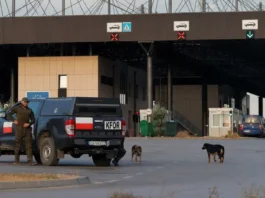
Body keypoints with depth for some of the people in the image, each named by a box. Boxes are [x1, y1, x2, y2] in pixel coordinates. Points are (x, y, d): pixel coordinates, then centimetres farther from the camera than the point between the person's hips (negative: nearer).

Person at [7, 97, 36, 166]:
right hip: (19, 128, -2)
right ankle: (16, 160, 11)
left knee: (29, 145, -6)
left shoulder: (29, 110, 15)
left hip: (27, 129, 2)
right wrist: (14, 120, -6)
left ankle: (30, 161, -10)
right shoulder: (17, 108, 8)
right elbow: (9, 115, 10)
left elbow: (33, 119, 17)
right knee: (18, 144, 2)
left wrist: (29, 123, -4)